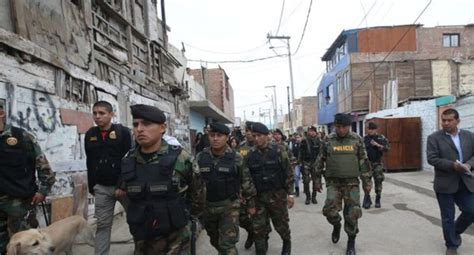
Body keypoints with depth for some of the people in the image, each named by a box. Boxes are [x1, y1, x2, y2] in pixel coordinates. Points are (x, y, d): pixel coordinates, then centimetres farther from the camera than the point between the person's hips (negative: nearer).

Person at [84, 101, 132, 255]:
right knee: (102, 225, 9)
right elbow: (90, 163, 14)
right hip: (101, 187, 3)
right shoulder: (90, 134, 7)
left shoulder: (123, 132, -6)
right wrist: (91, 186, 12)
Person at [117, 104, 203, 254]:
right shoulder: (127, 161, -3)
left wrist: (191, 212, 14)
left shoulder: (180, 158, -14)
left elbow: (197, 190, 2)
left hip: (175, 239, -3)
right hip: (141, 240, 4)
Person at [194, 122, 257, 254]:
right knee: (215, 241, 21)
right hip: (208, 205, 4)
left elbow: (246, 182, -1)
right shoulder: (200, 157, -3)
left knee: (227, 244, -7)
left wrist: (251, 203, 3)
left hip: (229, 205, -3)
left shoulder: (236, 158, -8)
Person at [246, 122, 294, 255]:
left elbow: (288, 173, -5)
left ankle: (287, 243, 42)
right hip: (258, 197, 2)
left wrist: (290, 193, -6)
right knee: (258, 228, 5)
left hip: (277, 195, -2)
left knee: (281, 224, 13)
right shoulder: (250, 154, -1)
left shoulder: (278, 151, -7)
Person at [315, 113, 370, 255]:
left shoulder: (357, 140, -2)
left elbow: (363, 161, 4)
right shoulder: (328, 140, -2)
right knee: (329, 210, -9)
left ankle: (351, 241, 22)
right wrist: (317, 179, 6)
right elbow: (320, 161, 5)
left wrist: (366, 181, 4)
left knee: (352, 213, 1)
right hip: (333, 182, 0)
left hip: (352, 182, 0)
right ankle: (336, 225, 25)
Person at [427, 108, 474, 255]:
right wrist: (453, 166, -22)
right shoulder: (434, 138, -5)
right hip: (445, 183, -3)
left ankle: (456, 232, 35)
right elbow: (432, 159, -13)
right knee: (448, 216, 6)